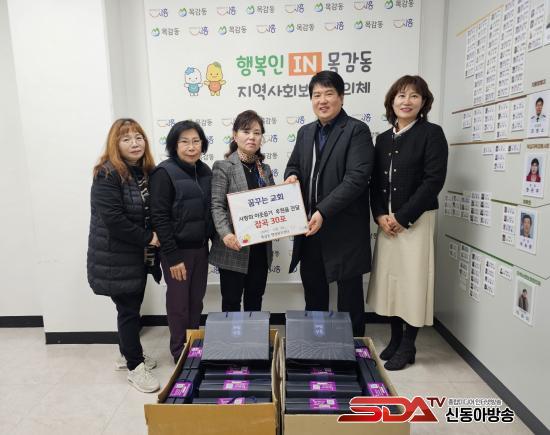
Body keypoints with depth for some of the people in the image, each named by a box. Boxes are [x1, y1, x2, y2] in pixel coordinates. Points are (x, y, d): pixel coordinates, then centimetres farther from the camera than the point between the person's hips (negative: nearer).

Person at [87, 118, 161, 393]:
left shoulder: (146, 172, 5)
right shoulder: (107, 175, -17)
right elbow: (113, 220, -24)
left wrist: (154, 237, -3)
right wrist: (148, 238, -17)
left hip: (140, 255, 7)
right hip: (116, 258, -7)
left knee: (133, 306, 19)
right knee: (128, 310, 3)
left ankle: (128, 353, 39)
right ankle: (134, 366, 21)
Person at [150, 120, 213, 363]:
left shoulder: (204, 171, 6)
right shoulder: (164, 173, -13)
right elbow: (159, 218, -16)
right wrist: (172, 257, -17)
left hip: (200, 248, 6)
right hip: (177, 250, -5)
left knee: (196, 301, 15)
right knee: (179, 304, 9)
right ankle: (180, 353, 29)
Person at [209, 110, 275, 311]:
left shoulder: (265, 169, 12)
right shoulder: (223, 166, -6)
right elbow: (217, 205, -13)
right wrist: (225, 234, -28)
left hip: (261, 248, 5)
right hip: (235, 248, -5)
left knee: (255, 300, 17)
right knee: (232, 302, 8)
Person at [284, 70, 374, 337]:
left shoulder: (356, 130, -8)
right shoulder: (305, 132, 13)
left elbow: (357, 178, -18)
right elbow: (293, 165, 21)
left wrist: (323, 211, -24)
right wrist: (292, 176, -4)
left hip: (344, 228, -6)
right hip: (310, 227, 7)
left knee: (349, 295, 8)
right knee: (313, 292, 19)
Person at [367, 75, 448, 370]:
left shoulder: (431, 133, -3)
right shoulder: (383, 139, 13)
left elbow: (434, 180, -12)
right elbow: (375, 182, 10)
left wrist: (403, 217, -15)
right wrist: (380, 215, -5)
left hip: (415, 219, -5)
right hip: (386, 220, 5)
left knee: (412, 279, 1)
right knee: (389, 277, 10)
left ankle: (408, 347, 18)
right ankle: (395, 339, 27)